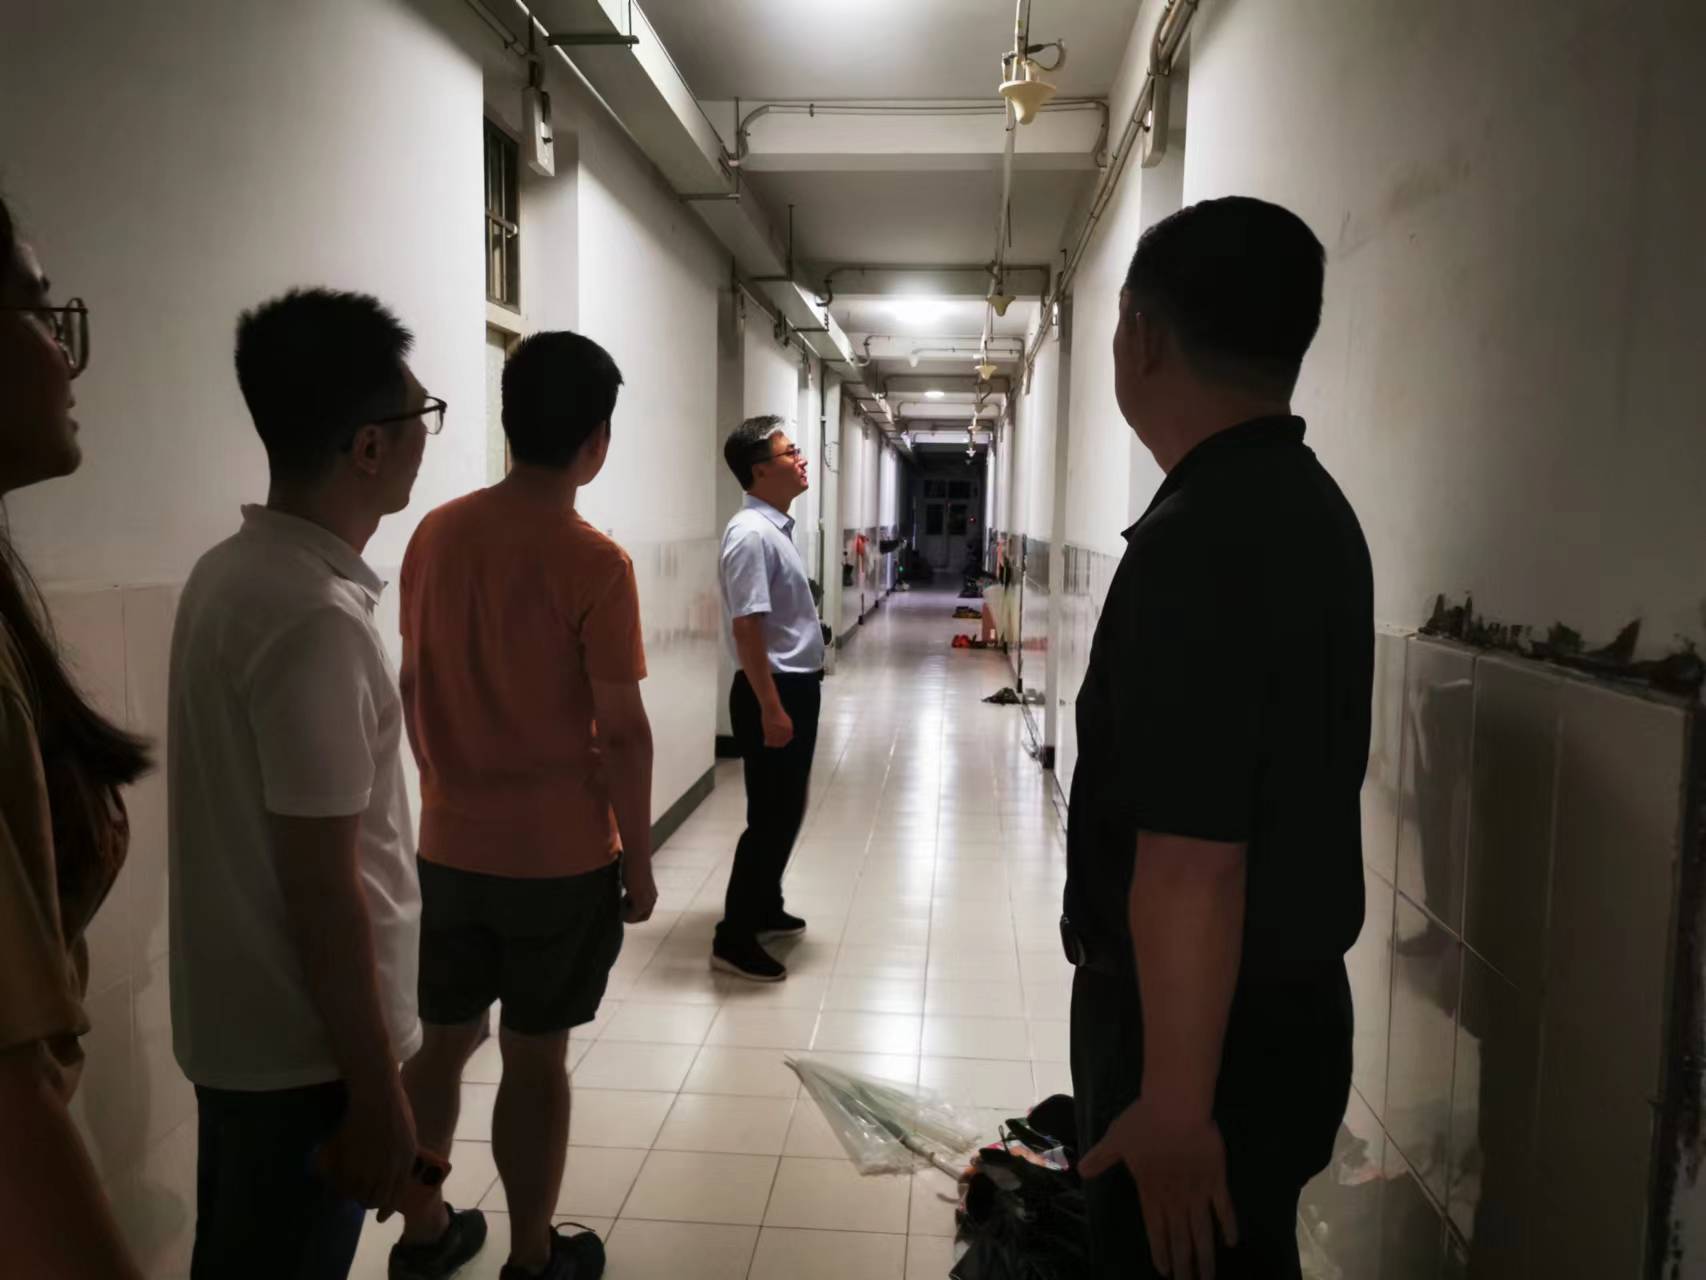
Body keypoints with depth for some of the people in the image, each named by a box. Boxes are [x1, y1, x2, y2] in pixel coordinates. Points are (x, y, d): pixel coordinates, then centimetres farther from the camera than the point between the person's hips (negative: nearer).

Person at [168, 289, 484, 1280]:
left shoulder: (234, 570, 2)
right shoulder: (316, 616, -27)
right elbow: (321, 884, -25)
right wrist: (376, 1094, -17)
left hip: (236, 1017, 9)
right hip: (304, 1042, -8)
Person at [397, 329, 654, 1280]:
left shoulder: (435, 535, 0)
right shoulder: (594, 563, -17)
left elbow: (412, 689, 8)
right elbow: (622, 732, -16)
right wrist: (638, 860, -5)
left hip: (448, 847, 5)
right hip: (561, 857, -5)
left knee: (442, 1040, 19)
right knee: (535, 1059, 9)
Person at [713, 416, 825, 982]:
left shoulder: (777, 528, 11)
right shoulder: (751, 534, -20)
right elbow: (746, 626, -24)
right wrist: (771, 707, -24)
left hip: (796, 686, 10)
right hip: (773, 691, -10)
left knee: (785, 810, 19)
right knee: (771, 816, -3)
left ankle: (764, 910, 33)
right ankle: (734, 939, 7)